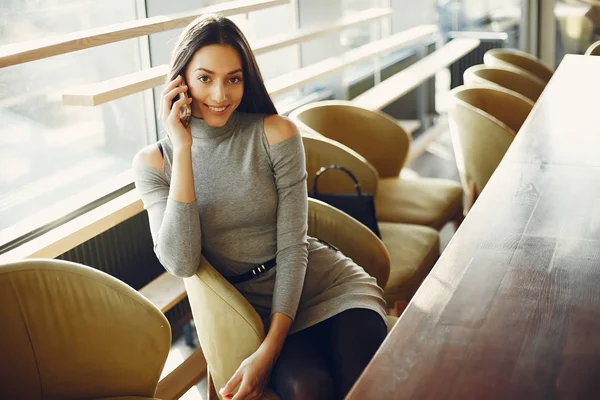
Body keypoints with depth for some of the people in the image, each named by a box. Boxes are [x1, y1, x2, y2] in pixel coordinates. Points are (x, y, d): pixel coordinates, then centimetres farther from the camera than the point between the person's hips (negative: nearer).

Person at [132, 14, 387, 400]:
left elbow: (292, 246, -9)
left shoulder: (276, 133, -5)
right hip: (251, 304, 0)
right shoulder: (153, 162, -2)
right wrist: (183, 149, -18)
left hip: (323, 281, 1)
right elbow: (181, 263, -15)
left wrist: (269, 350, -19)